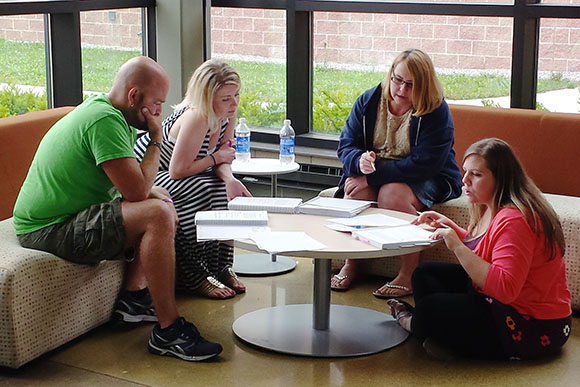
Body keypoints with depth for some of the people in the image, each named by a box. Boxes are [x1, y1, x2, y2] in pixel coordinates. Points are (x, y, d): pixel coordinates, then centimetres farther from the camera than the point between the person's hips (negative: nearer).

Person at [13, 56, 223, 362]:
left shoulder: (100, 109, 12)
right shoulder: (105, 120, -21)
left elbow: (129, 182, 20)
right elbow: (137, 191, -23)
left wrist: (159, 196, 0)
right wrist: (156, 141, -10)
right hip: (48, 231, -11)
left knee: (161, 201, 19)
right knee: (158, 215, -27)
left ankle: (133, 296, 15)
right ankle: (168, 331, -23)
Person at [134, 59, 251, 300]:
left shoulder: (227, 113, -9)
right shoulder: (196, 118, -34)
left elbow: (223, 157, -3)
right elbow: (177, 171, -32)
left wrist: (228, 178, -26)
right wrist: (216, 158, -18)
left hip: (171, 178, 8)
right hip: (144, 173, -8)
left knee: (222, 190, -14)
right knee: (201, 192, -30)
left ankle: (220, 266, -2)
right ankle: (194, 277, -19)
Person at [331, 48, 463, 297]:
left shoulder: (436, 112, -16)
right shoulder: (368, 102, -1)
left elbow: (423, 165, -24)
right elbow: (346, 146, -1)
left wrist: (372, 176, -27)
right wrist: (360, 162, -27)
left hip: (429, 181, -4)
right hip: (375, 175, 4)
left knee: (392, 193, -34)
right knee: (355, 187, -28)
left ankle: (409, 274, -22)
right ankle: (351, 264, -13)